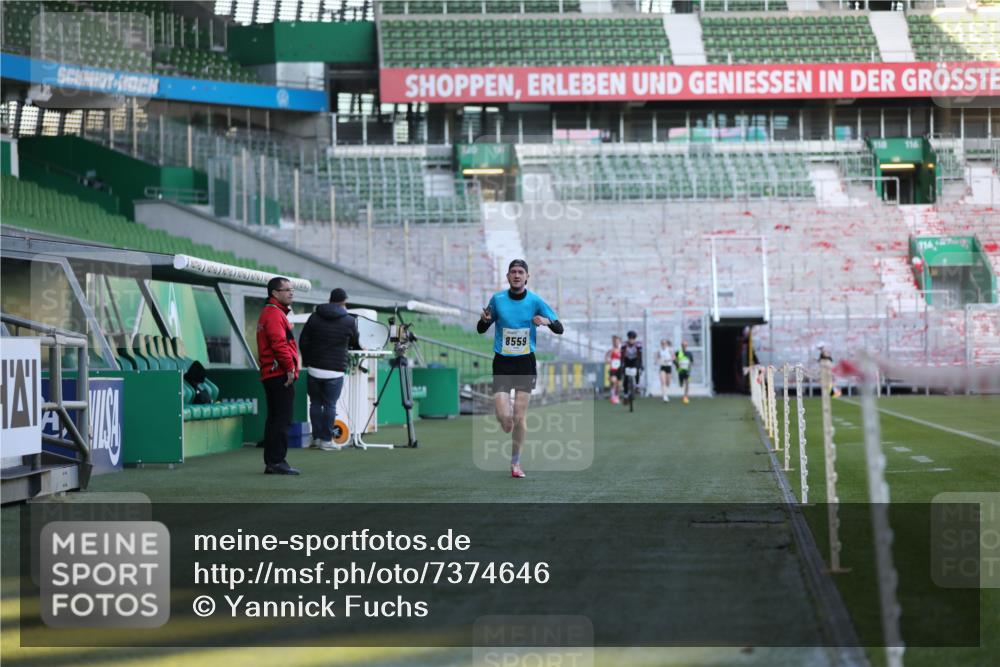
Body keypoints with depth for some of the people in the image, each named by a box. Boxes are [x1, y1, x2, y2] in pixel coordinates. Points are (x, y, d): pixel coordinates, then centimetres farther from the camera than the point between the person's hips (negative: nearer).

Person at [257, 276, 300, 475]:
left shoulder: (269, 313, 22)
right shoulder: (274, 314, -12)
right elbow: (279, 343, -22)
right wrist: (290, 367, -17)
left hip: (271, 375, 11)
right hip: (281, 375, -11)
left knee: (275, 419, 13)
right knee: (282, 420, -9)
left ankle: (270, 463, 16)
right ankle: (277, 461, -10)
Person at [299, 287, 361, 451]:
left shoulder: (314, 317, 6)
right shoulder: (349, 321, -2)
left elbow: (303, 341, 6)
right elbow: (355, 344, 13)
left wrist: (306, 361, 17)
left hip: (314, 368, 3)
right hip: (334, 371, -3)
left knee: (315, 403, 10)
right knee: (330, 405, 1)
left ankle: (316, 437, 13)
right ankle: (326, 440, 2)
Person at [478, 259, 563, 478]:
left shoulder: (535, 301, -2)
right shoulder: (497, 300, 1)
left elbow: (559, 329, -2)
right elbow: (481, 329, 11)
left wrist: (547, 321, -24)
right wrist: (484, 320, -13)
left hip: (525, 363, 0)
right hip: (502, 363, 0)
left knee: (520, 417, -3)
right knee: (504, 416, -13)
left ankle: (515, 462, 13)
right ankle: (509, 435, 24)